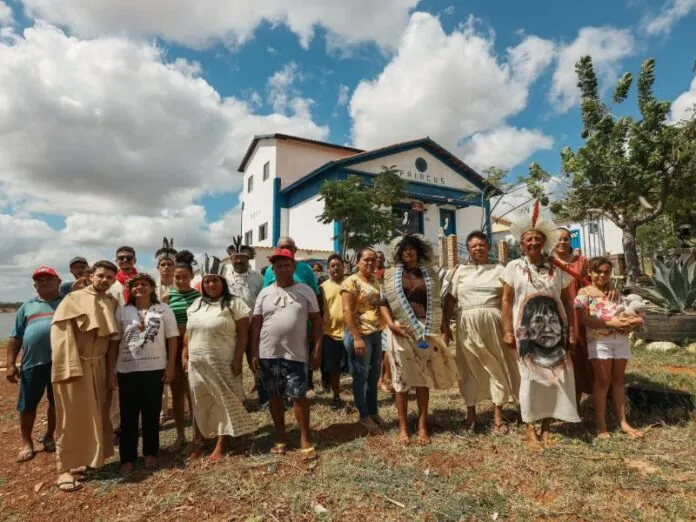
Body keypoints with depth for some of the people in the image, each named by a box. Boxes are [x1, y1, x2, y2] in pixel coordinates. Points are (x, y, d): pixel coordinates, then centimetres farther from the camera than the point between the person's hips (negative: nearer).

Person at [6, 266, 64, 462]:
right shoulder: (27, 307, 12)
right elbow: (15, 337, 10)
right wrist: (10, 364, 5)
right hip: (32, 362, 2)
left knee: (57, 403, 10)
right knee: (27, 405, 11)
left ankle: (49, 436, 29)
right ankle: (26, 442, 27)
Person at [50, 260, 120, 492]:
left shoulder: (113, 303, 10)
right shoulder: (73, 299, -5)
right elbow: (61, 333, -13)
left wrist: (112, 370, 6)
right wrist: (71, 367, -21)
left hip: (99, 366, 5)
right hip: (75, 365, -5)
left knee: (96, 415, 12)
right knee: (73, 417, -1)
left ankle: (88, 459, 26)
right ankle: (65, 468, 10)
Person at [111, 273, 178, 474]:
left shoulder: (163, 310, 2)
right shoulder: (121, 311, 6)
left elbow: (172, 339, 0)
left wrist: (170, 366, -5)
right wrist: (111, 368, 1)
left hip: (155, 368, -1)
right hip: (127, 369, 1)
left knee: (151, 414, 8)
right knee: (128, 415, 6)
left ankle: (150, 453, 24)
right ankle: (127, 458, 17)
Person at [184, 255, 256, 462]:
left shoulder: (234, 303, -7)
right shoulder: (196, 304, 12)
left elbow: (243, 334, -10)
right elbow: (189, 333, 16)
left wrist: (237, 359, -15)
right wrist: (185, 356, 11)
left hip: (223, 364, -5)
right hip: (197, 363, 5)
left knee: (224, 403, 2)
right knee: (199, 403, 14)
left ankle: (220, 445, 14)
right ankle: (198, 441, 28)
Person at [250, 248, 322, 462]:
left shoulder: (306, 291, 0)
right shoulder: (265, 293, 4)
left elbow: (316, 320, 1)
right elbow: (256, 324, 6)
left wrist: (317, 350, -5)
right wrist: (254, 353, 1)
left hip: (295, 354, -2)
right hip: (268, 354, 3)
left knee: (298, 396, 0)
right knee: (275, 396, 13)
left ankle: (305, 441, 13)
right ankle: (281, 437, 28)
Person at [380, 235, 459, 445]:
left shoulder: (430, 273, 10)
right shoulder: (391, 274, 5)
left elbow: (437, 302, 12)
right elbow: (383, 303, 3)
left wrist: (439, 327, 4)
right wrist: (391, 324, -11)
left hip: (426, 331, 2)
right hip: (401, 331, -1)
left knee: (424, 378, 7)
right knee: (402, 378, 4)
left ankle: (423, 426, 18)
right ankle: (403, 427, 14)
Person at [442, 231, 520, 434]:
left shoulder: (499, 270, 8)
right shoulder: (459, 271, 9)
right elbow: (449, 301, 7)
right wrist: (446, 327, 1)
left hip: (493, 323, 0)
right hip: (468, 324, 0)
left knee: (497, 366, 5)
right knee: (469, 368, 7)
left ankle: (498, 415, 17)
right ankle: (471, 412, 21)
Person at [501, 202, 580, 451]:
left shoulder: (557, 269, 5)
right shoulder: (514, 267, 0)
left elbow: (567, 301, 8)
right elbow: (506, 300, -1)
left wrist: (571, 329, 1)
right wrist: (507, 330, -6)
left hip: (554, 330, 2)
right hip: (526, 330, -2)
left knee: (555, 376, 5)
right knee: (530, 377, 2)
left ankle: (546, 427, 20)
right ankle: (530, 431, 12)